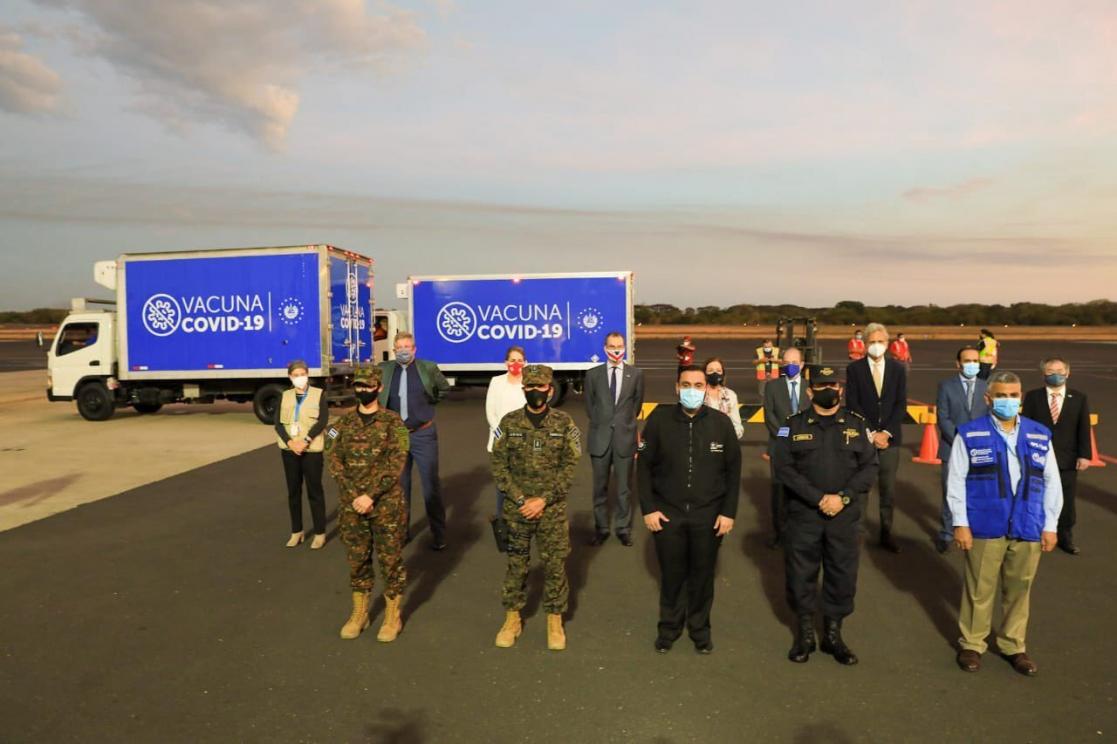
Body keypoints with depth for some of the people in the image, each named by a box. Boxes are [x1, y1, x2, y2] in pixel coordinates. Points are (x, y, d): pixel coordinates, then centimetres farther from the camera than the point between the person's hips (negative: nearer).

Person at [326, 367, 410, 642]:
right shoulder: (344, 423, 5)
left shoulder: (393, 422, -6)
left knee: (390, 560, 5)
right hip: (351, 504, 4)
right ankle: (359, 614, 29)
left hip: (386, 504, -3)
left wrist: (370, 496, -18)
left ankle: (392, 616, 20)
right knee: (356, 559, 13)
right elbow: (335, 462, 0)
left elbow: (395, 464, -12)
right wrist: (355, 496, -12)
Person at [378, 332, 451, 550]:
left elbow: (444, 388, 13)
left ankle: (438, 534, 12)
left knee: (431, 486, 2)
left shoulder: (428, 368, -4)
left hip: (423, 435, -2)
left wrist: (429, 403, 6)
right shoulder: (384, 369, -1)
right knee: (399, 486, 14)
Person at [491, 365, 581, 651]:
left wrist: (543, 499, -14)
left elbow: (569, 467, -5)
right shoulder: (509, 422, -1)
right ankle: (512, 618, 27)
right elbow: (498, 464, -1)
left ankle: (555, 621, 22)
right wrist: (520, 499, -10)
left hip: (552, 508, -1)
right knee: (516, 563, 11)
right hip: (516, 507, 1)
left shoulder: (564, 423, -3)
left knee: (555, 563, 5)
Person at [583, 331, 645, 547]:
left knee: (624, 487, 8)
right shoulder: (593, 374, 2)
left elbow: (637, 403, 10)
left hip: (624, 438, -1)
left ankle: (623, 529, 20)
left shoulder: (636, 374, 0)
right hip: (600, 438, 1)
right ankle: (601, 528, 21)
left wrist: (625, 423, 10)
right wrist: (601, 423, 9)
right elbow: (589, 405, 10)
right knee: (600, 487, 9)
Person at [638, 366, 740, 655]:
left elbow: (733, 470, 2)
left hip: (709, 515, 1)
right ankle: (669, 626, 32)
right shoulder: (659, 419, -7)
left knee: (703, 576, 12)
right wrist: (648, 508, -5)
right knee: (671, 575, 11)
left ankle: (700, 628, 33)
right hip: (667, 512, 0)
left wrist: (729, 512, -2)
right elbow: (644, 466, -1)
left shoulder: (721, 422, -5)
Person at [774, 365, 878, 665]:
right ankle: (805, 634, 25)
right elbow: (784, 468, -8)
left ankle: (833, 634, 27)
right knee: (800, 574, 6)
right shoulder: (793, 425, -1)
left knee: (842, 574, 8)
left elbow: (869, 467, 0)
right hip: (804, 514, -1)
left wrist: (843, 497, -13)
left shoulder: (856, 424, 5)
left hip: (845, 515, 1)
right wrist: (819, 498, -15)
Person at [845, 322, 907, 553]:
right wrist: (871, 433, -11)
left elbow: (901, 405, 2)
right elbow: (852, 405, -5)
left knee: (888, 489, 6)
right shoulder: (854, 368, -1)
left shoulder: (897, 369, 6)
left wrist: (885, 432, -9)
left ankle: (886, 533, 16)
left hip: (889, 437, 2)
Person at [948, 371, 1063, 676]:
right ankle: (972, 644, 24)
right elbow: (956, 481, -5)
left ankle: (1013, 645, 32)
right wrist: (960, 524, -7)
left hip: (1028, 529, 3)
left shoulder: (1040, 436, 7)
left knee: (1019, 590, 14)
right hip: (984, 528, -3)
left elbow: (1052, 483, 10)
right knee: (979, 589, 7)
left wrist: (1050, 525, 7)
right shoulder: (969, 435, -5)